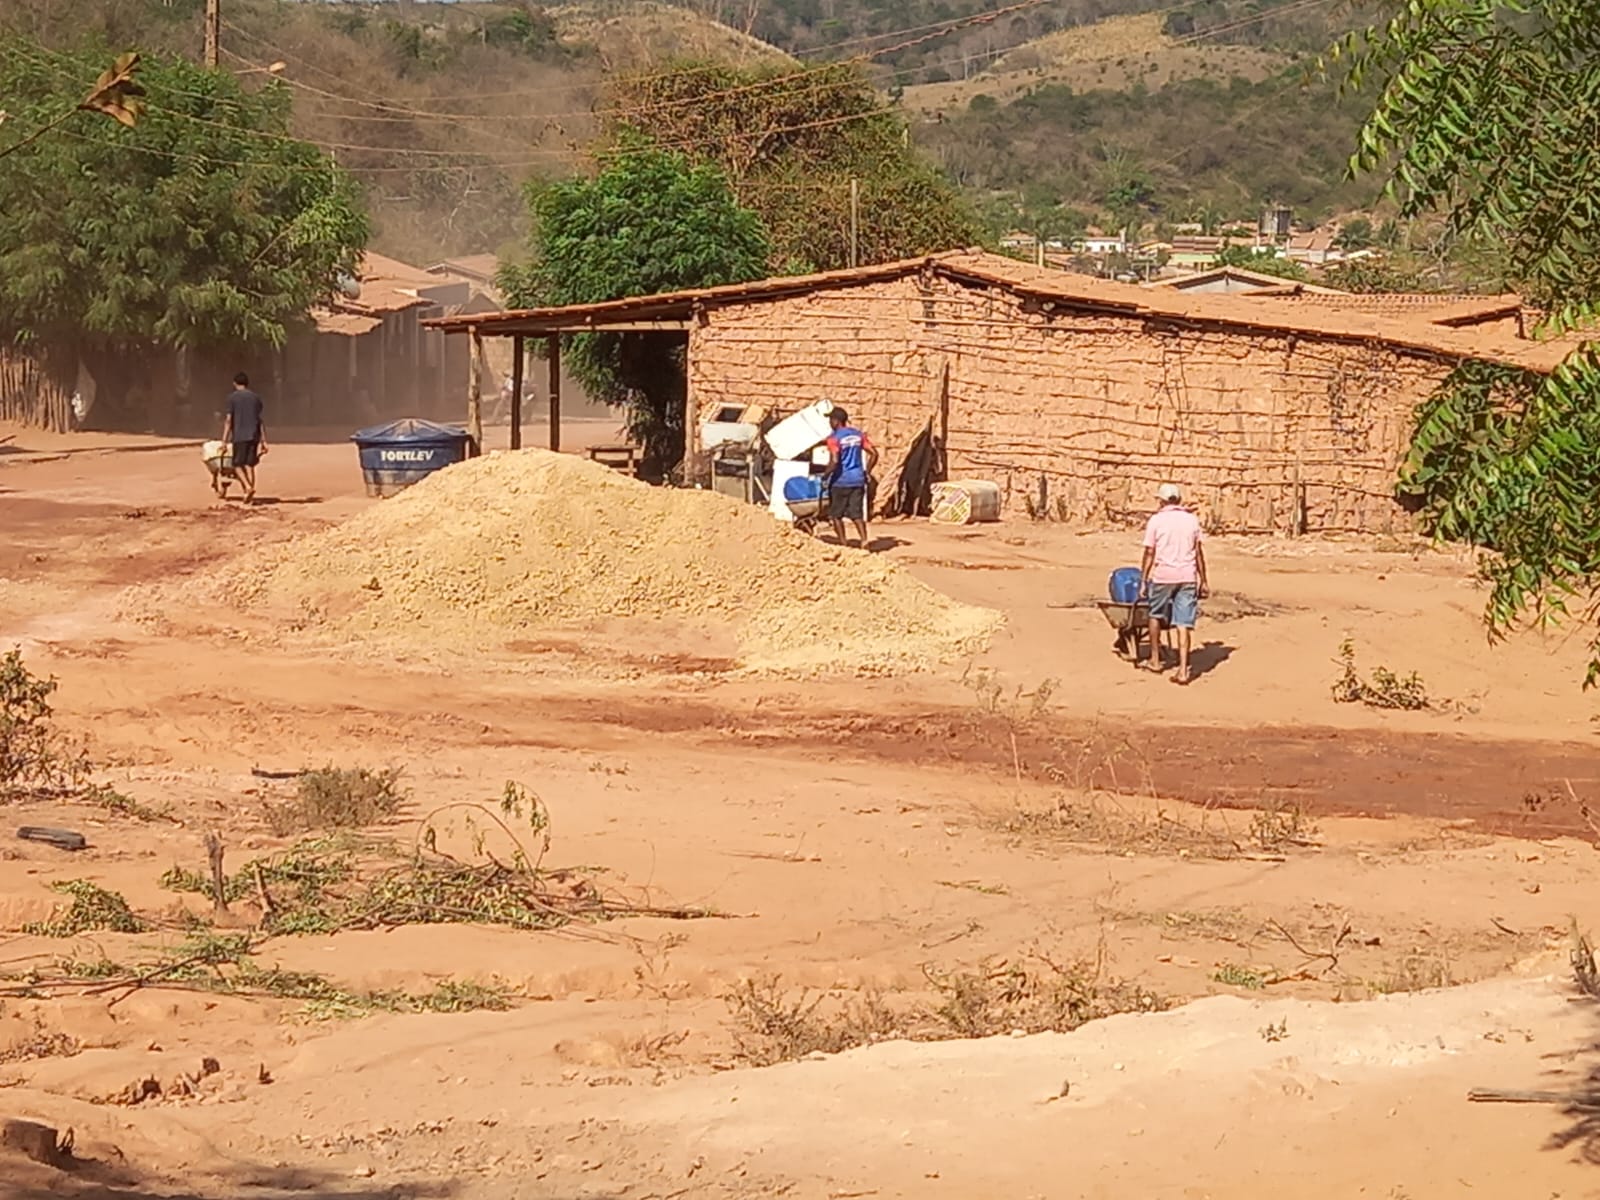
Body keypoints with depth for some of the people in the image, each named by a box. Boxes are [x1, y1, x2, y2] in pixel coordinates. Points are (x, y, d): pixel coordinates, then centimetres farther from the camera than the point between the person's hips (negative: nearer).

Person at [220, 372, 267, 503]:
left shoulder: (232, 397, -2)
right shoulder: (256, 398, 11)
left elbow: (228, 420, -6)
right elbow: (261, 420, 10)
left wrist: (224, 441, -5)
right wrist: (263, 440, 13)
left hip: (239, 437, -4)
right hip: (254, 436, 4)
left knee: (238, 464, 3)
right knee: (249, 465, 7)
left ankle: (248, 487, -20)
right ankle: (250, 496, 0)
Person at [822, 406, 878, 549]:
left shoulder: (834, 438, -12)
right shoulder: (858, 435, 8)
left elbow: (834, 461, -23)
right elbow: (874, 454, 8)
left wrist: (826, 475, -10)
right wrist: (867, 472, 16)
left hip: (840, 480, -6)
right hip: (857, 480, 6)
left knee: (836, 514, 9)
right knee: (857, 514, 7)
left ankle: (842, 542, 8)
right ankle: (864, 540, -7)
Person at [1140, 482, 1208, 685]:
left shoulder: (1156, 521, -2)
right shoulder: (1192, 520, 6)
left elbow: (1149, 553, -2)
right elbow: (1199, 553, 6)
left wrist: (1144, 577, 7)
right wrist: (1203, 580, 11)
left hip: (1162, 575, -2)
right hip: (1187, 576, 2)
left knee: (1156, 616, 21)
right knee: (1184, 624, 0)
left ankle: (1155, 659, 28)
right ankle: (1183, 670, -8)